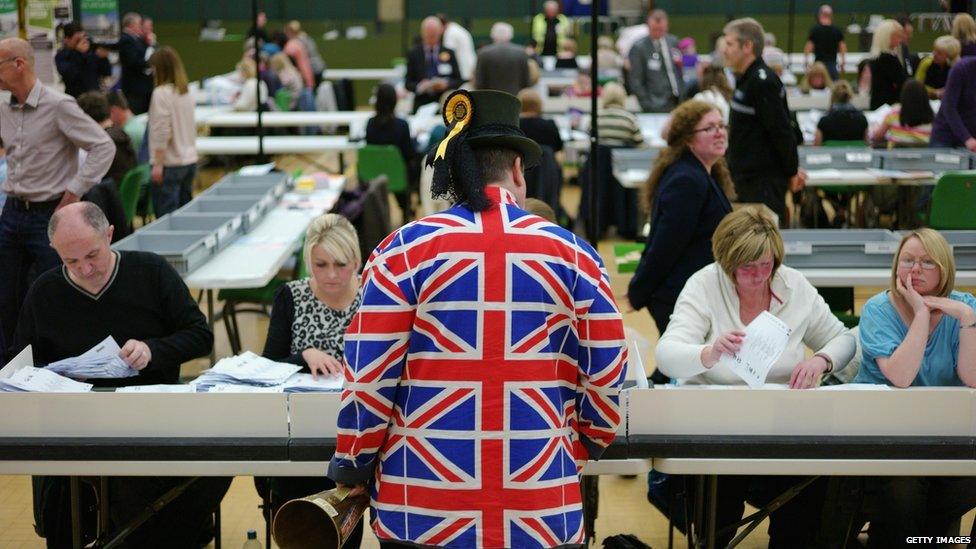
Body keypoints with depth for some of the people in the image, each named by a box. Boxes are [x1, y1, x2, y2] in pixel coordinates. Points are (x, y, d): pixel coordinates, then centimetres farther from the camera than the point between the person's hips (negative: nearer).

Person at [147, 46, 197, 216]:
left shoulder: (162, 93, -13)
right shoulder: (187, 92, 9)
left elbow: (162, 132, -17)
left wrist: (158, 164, -15)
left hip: (170, 163, -8)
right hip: (190, 159, 8)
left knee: (165, 214, -6)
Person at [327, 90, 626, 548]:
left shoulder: (404, 251, -4)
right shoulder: (573, 255, 0)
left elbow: (369, 378, -5)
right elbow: (606, 380, 3)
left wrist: (352, 466, 9)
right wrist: (581, 447, 21)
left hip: (420, 511, 0)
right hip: (545, 512, 1)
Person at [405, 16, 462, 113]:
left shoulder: (449, 53, 8)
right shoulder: (413, 53, 6)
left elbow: (458, 80, 8)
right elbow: (408, 83, 5)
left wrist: (446, 84, -12)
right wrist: (420, 86, -15)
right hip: (421, 105, 0)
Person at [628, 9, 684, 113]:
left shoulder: (673, 41, 12)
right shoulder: (638, 48, -5)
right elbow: (635, 81, -6)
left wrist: (683, 95, 11)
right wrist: (647, 106, -11)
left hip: (678, 100, 5)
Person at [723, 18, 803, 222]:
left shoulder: (762, 82, -18)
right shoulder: (747, 79, 15)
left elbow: (782, 130, -19)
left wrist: (792, 172, -12)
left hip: (764, 180, -10)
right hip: (748, 175, 10)